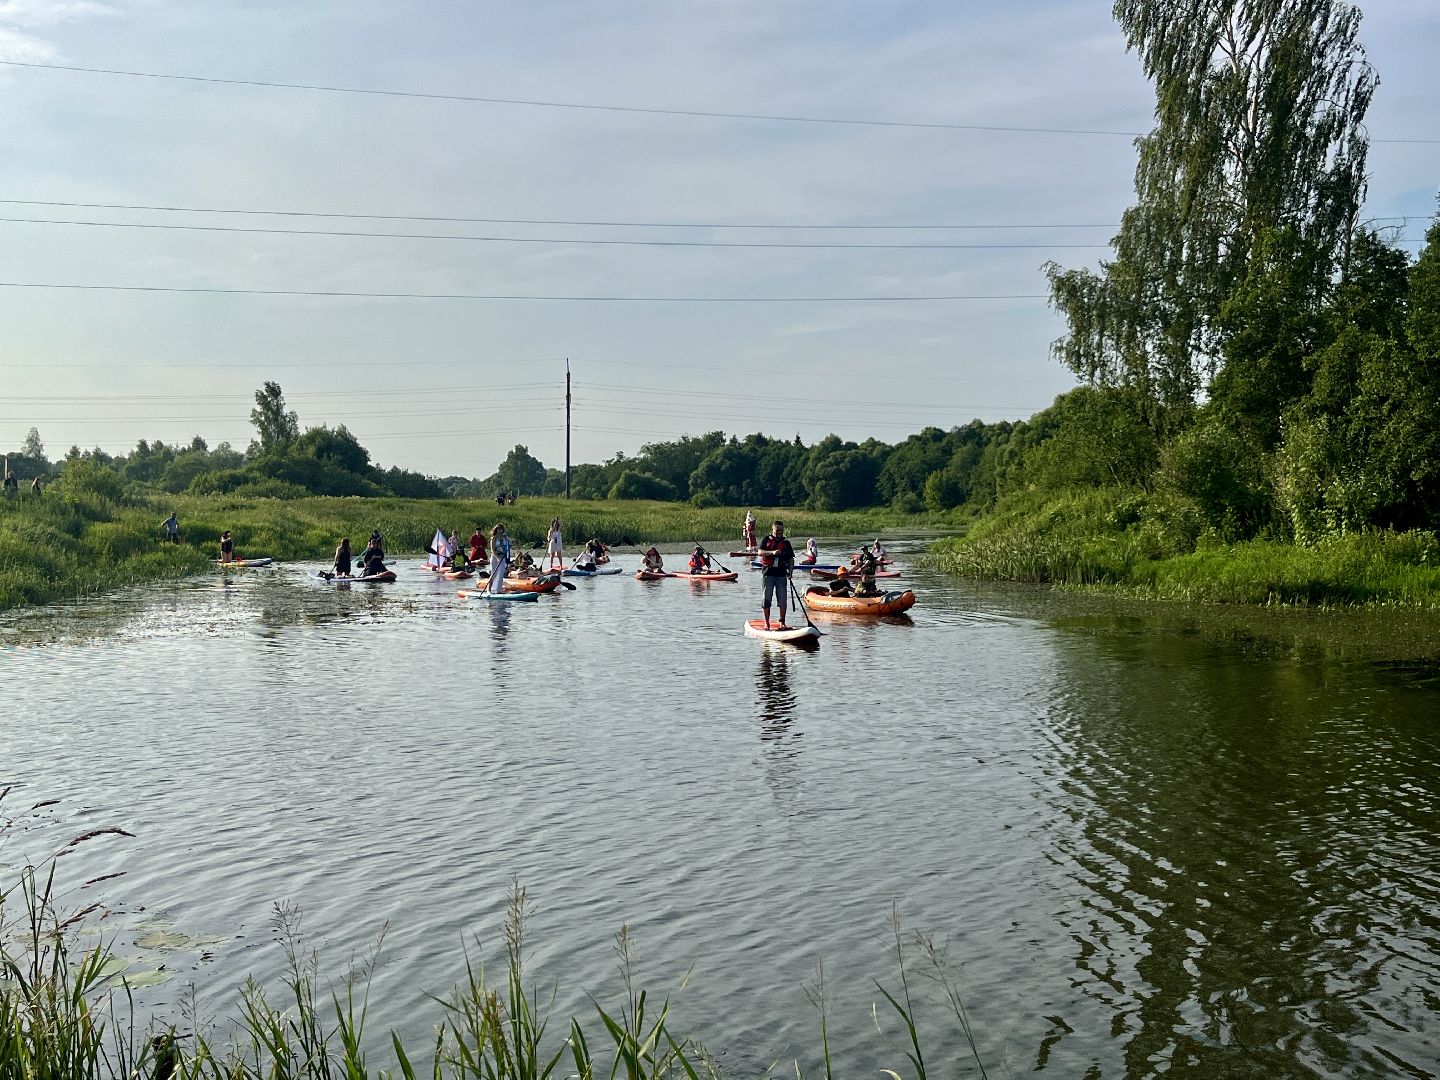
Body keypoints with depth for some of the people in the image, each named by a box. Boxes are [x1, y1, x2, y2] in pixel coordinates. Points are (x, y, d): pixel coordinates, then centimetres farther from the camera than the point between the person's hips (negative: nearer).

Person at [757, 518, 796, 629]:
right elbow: (760, 552, -7)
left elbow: (791, 559, 11)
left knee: (783, 599, 0)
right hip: (769, 573, -2)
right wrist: (772, 552, -23)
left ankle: (782, 622, 10)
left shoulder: (786, 543, 12)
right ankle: (767, 622, 8)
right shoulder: (767, 540, 7)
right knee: (767, 598, 0)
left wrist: (790, 571, -3)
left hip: (781, 574, 2)